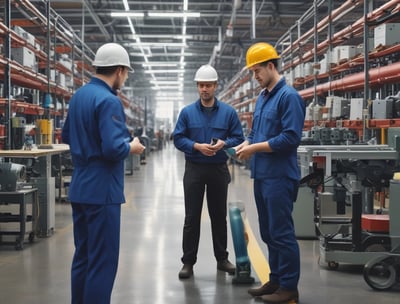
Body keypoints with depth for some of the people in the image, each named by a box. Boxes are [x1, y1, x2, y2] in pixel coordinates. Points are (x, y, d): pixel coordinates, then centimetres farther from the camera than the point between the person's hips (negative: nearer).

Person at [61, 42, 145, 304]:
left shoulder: (78, 95, 10)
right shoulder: (109, 100, -18)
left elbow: (67, 136, 21)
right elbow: (113, 149, -26)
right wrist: (132, 147, -8)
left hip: (79, 188, 9)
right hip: (102, 191, -9)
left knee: (82, 256, 17)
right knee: (102, 261, -2)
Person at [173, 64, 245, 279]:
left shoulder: (228, 112, 0)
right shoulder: (187, 112, -1)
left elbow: (238, 138, 1)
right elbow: (178, 139, -2)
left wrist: (224, 143, -19)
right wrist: (197, 146, -18)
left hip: (219, 170, 1)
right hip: (194, 170, -1)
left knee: (219, 215, 11)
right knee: (191, 217, 2)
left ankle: (222, 258, 22)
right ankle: (188, 261, 8)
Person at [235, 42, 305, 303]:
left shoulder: (289, 96, -13)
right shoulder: (262, 97, 15)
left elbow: (291, 137, -20)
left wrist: (254, 148, -17)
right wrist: (244, 145, 2)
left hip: (280, 176, -9)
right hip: (261, 175, 9)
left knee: (282, 233, -3)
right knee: (268, 232, 15)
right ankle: (276, 280, 26)